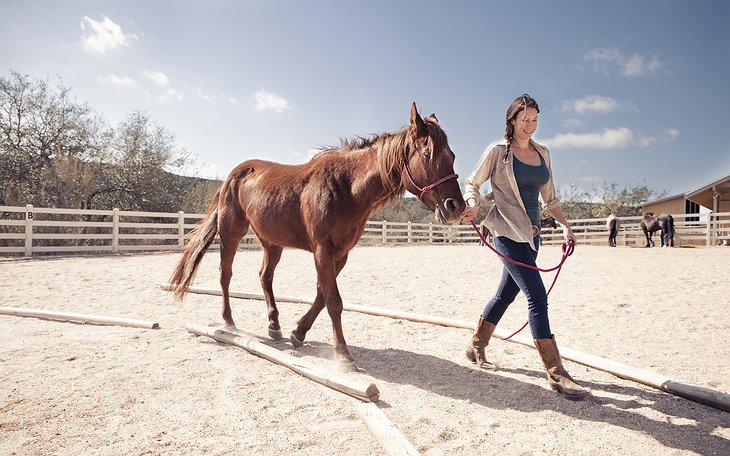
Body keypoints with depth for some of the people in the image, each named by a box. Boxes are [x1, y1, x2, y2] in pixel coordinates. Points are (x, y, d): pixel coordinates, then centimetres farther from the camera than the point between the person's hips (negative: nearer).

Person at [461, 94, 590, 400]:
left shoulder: (542, 153, 15)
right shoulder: (498, 151, -3)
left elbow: (549, 196, 20)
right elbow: (472, 184, 0)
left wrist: (564, 225, 9)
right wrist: (472, 204, -21)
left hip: (531, 233, 7)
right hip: (508, 232, -7)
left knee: (506, 292, 15)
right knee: (537, 296, -12)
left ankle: (476, 346, 33)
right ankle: (556, 373, -6)